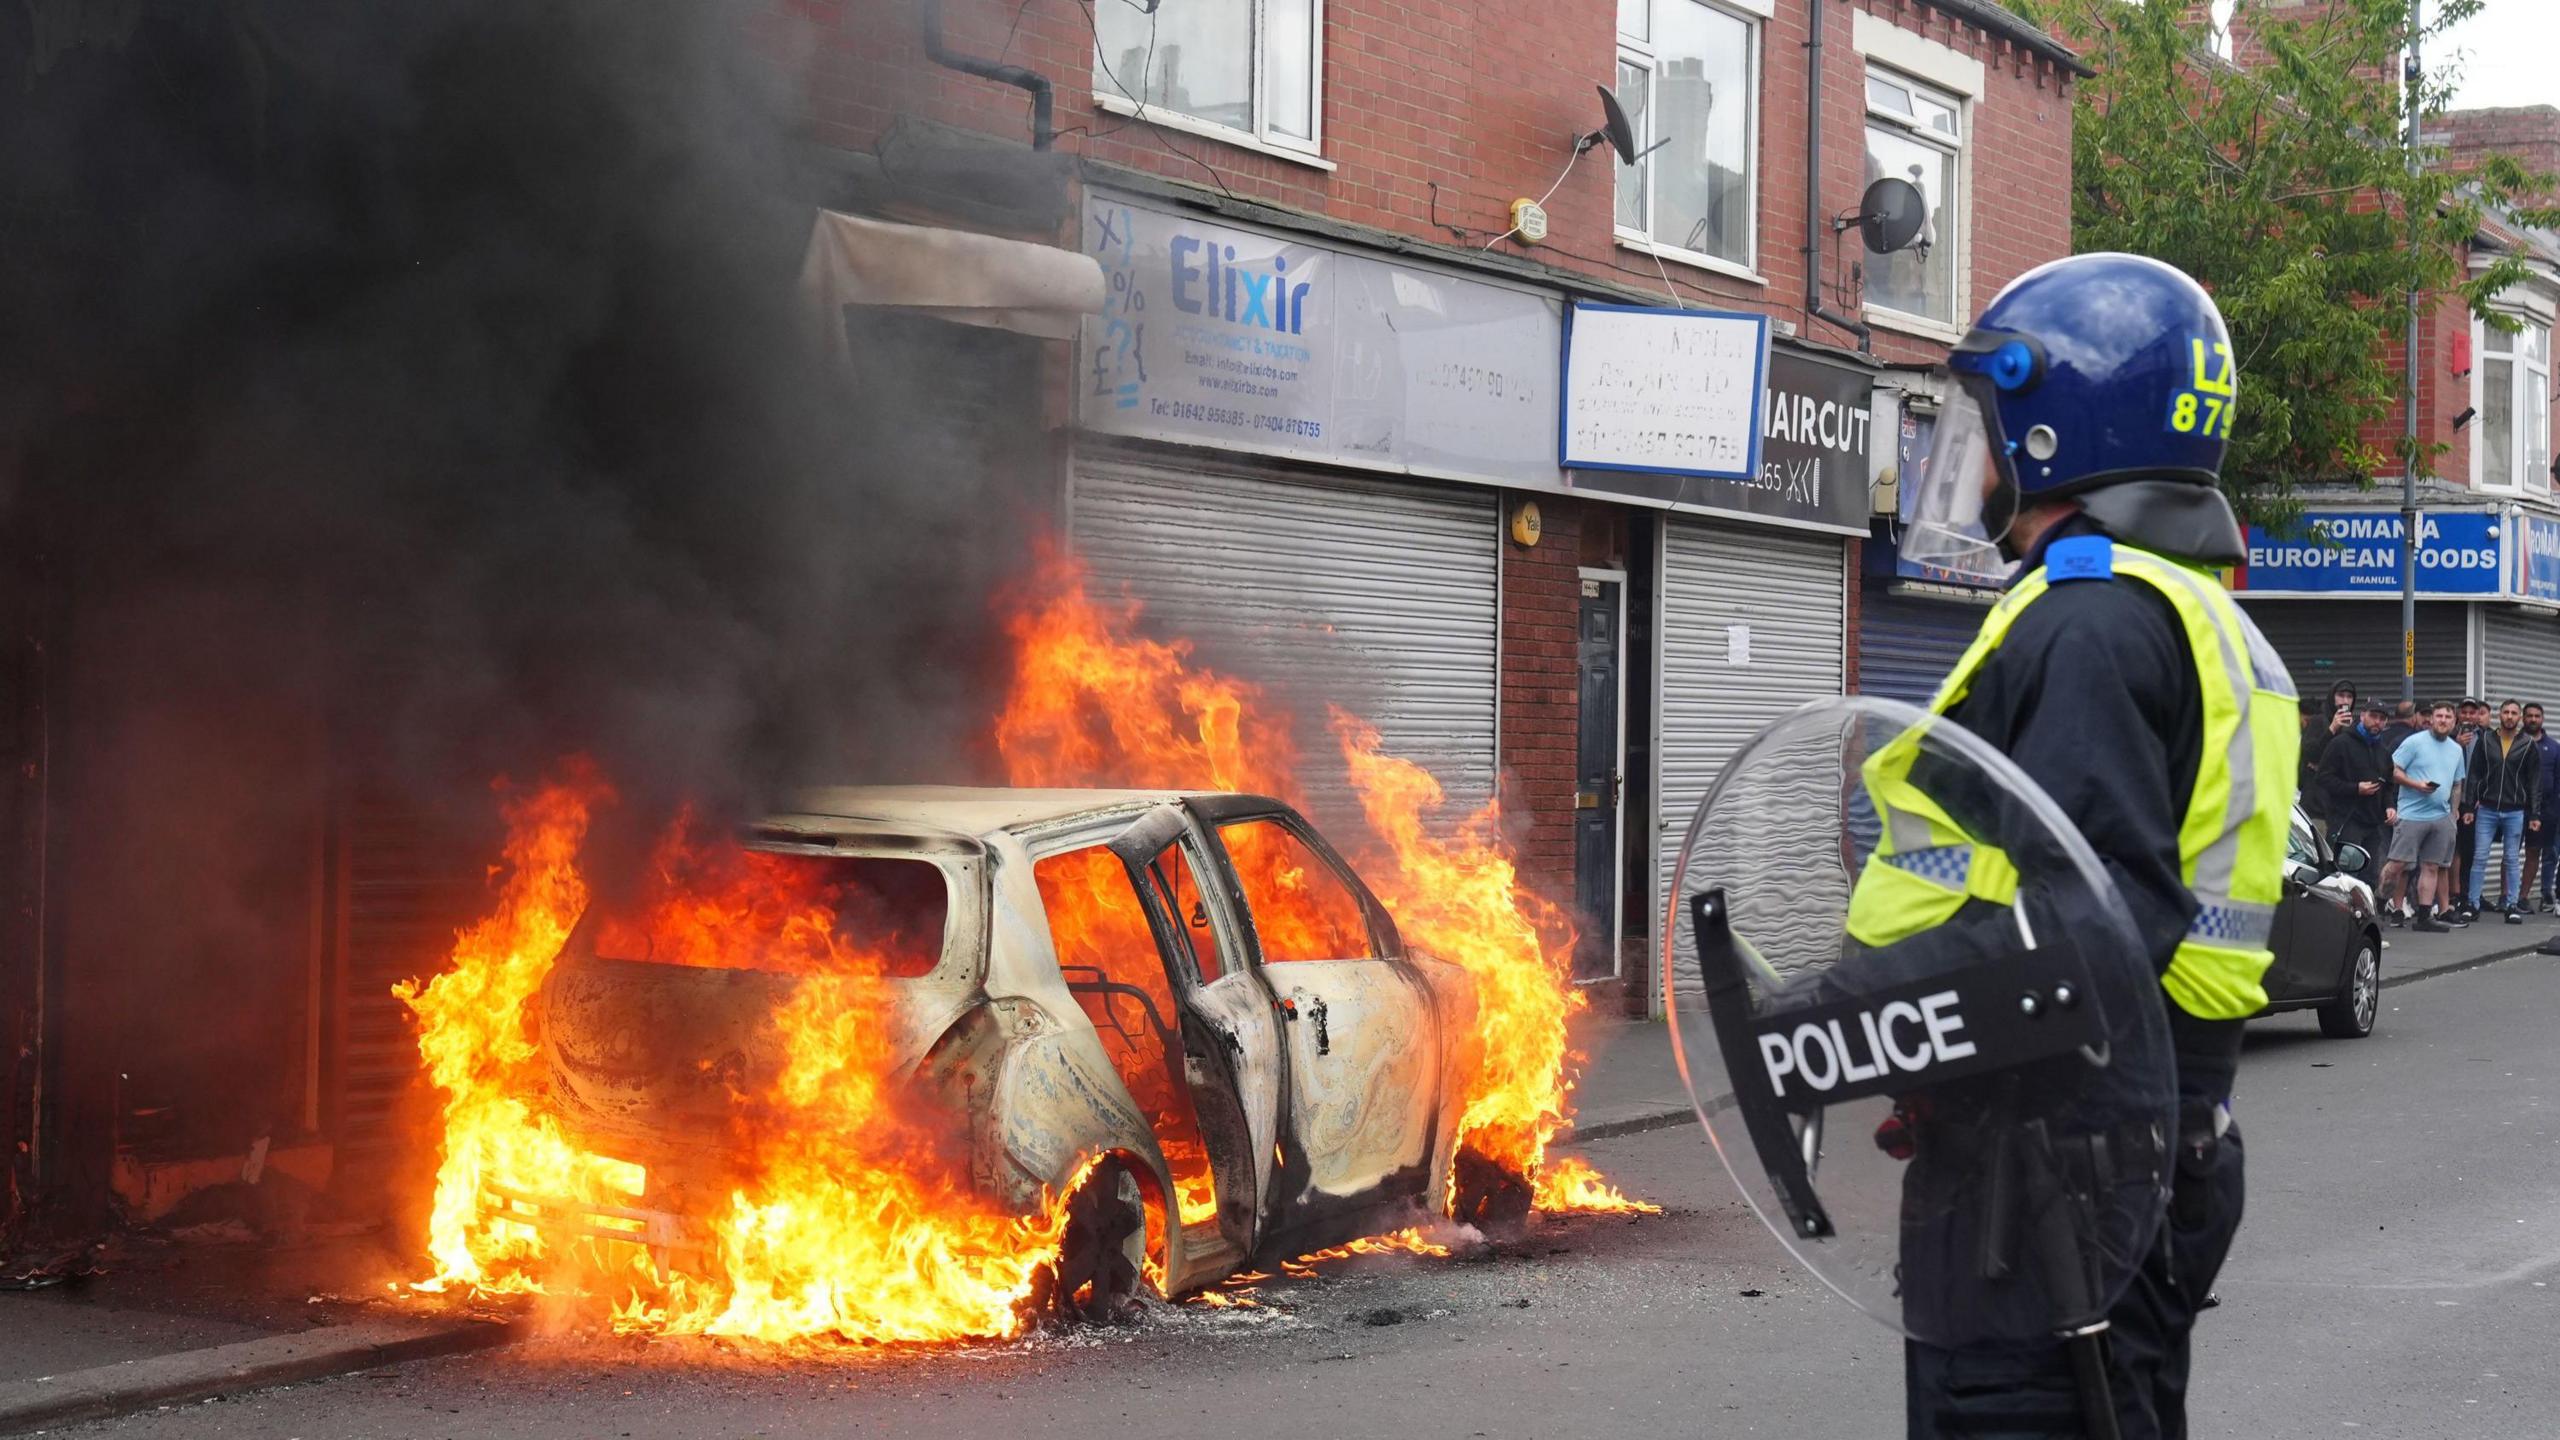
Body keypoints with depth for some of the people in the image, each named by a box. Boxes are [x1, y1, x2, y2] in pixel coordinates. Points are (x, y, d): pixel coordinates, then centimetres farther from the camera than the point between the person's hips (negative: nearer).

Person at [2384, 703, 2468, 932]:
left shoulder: (2456, 749, 16)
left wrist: (2453, 812, 17)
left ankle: (2424, 917, 7)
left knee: (2432, 867, 5)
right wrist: (2417, 785, -19)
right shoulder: (2414, 742, -4)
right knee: (2398, 863, -10)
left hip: (2441, 816, 6)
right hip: (2412, 815, -6)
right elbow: (2393, 770, -8)